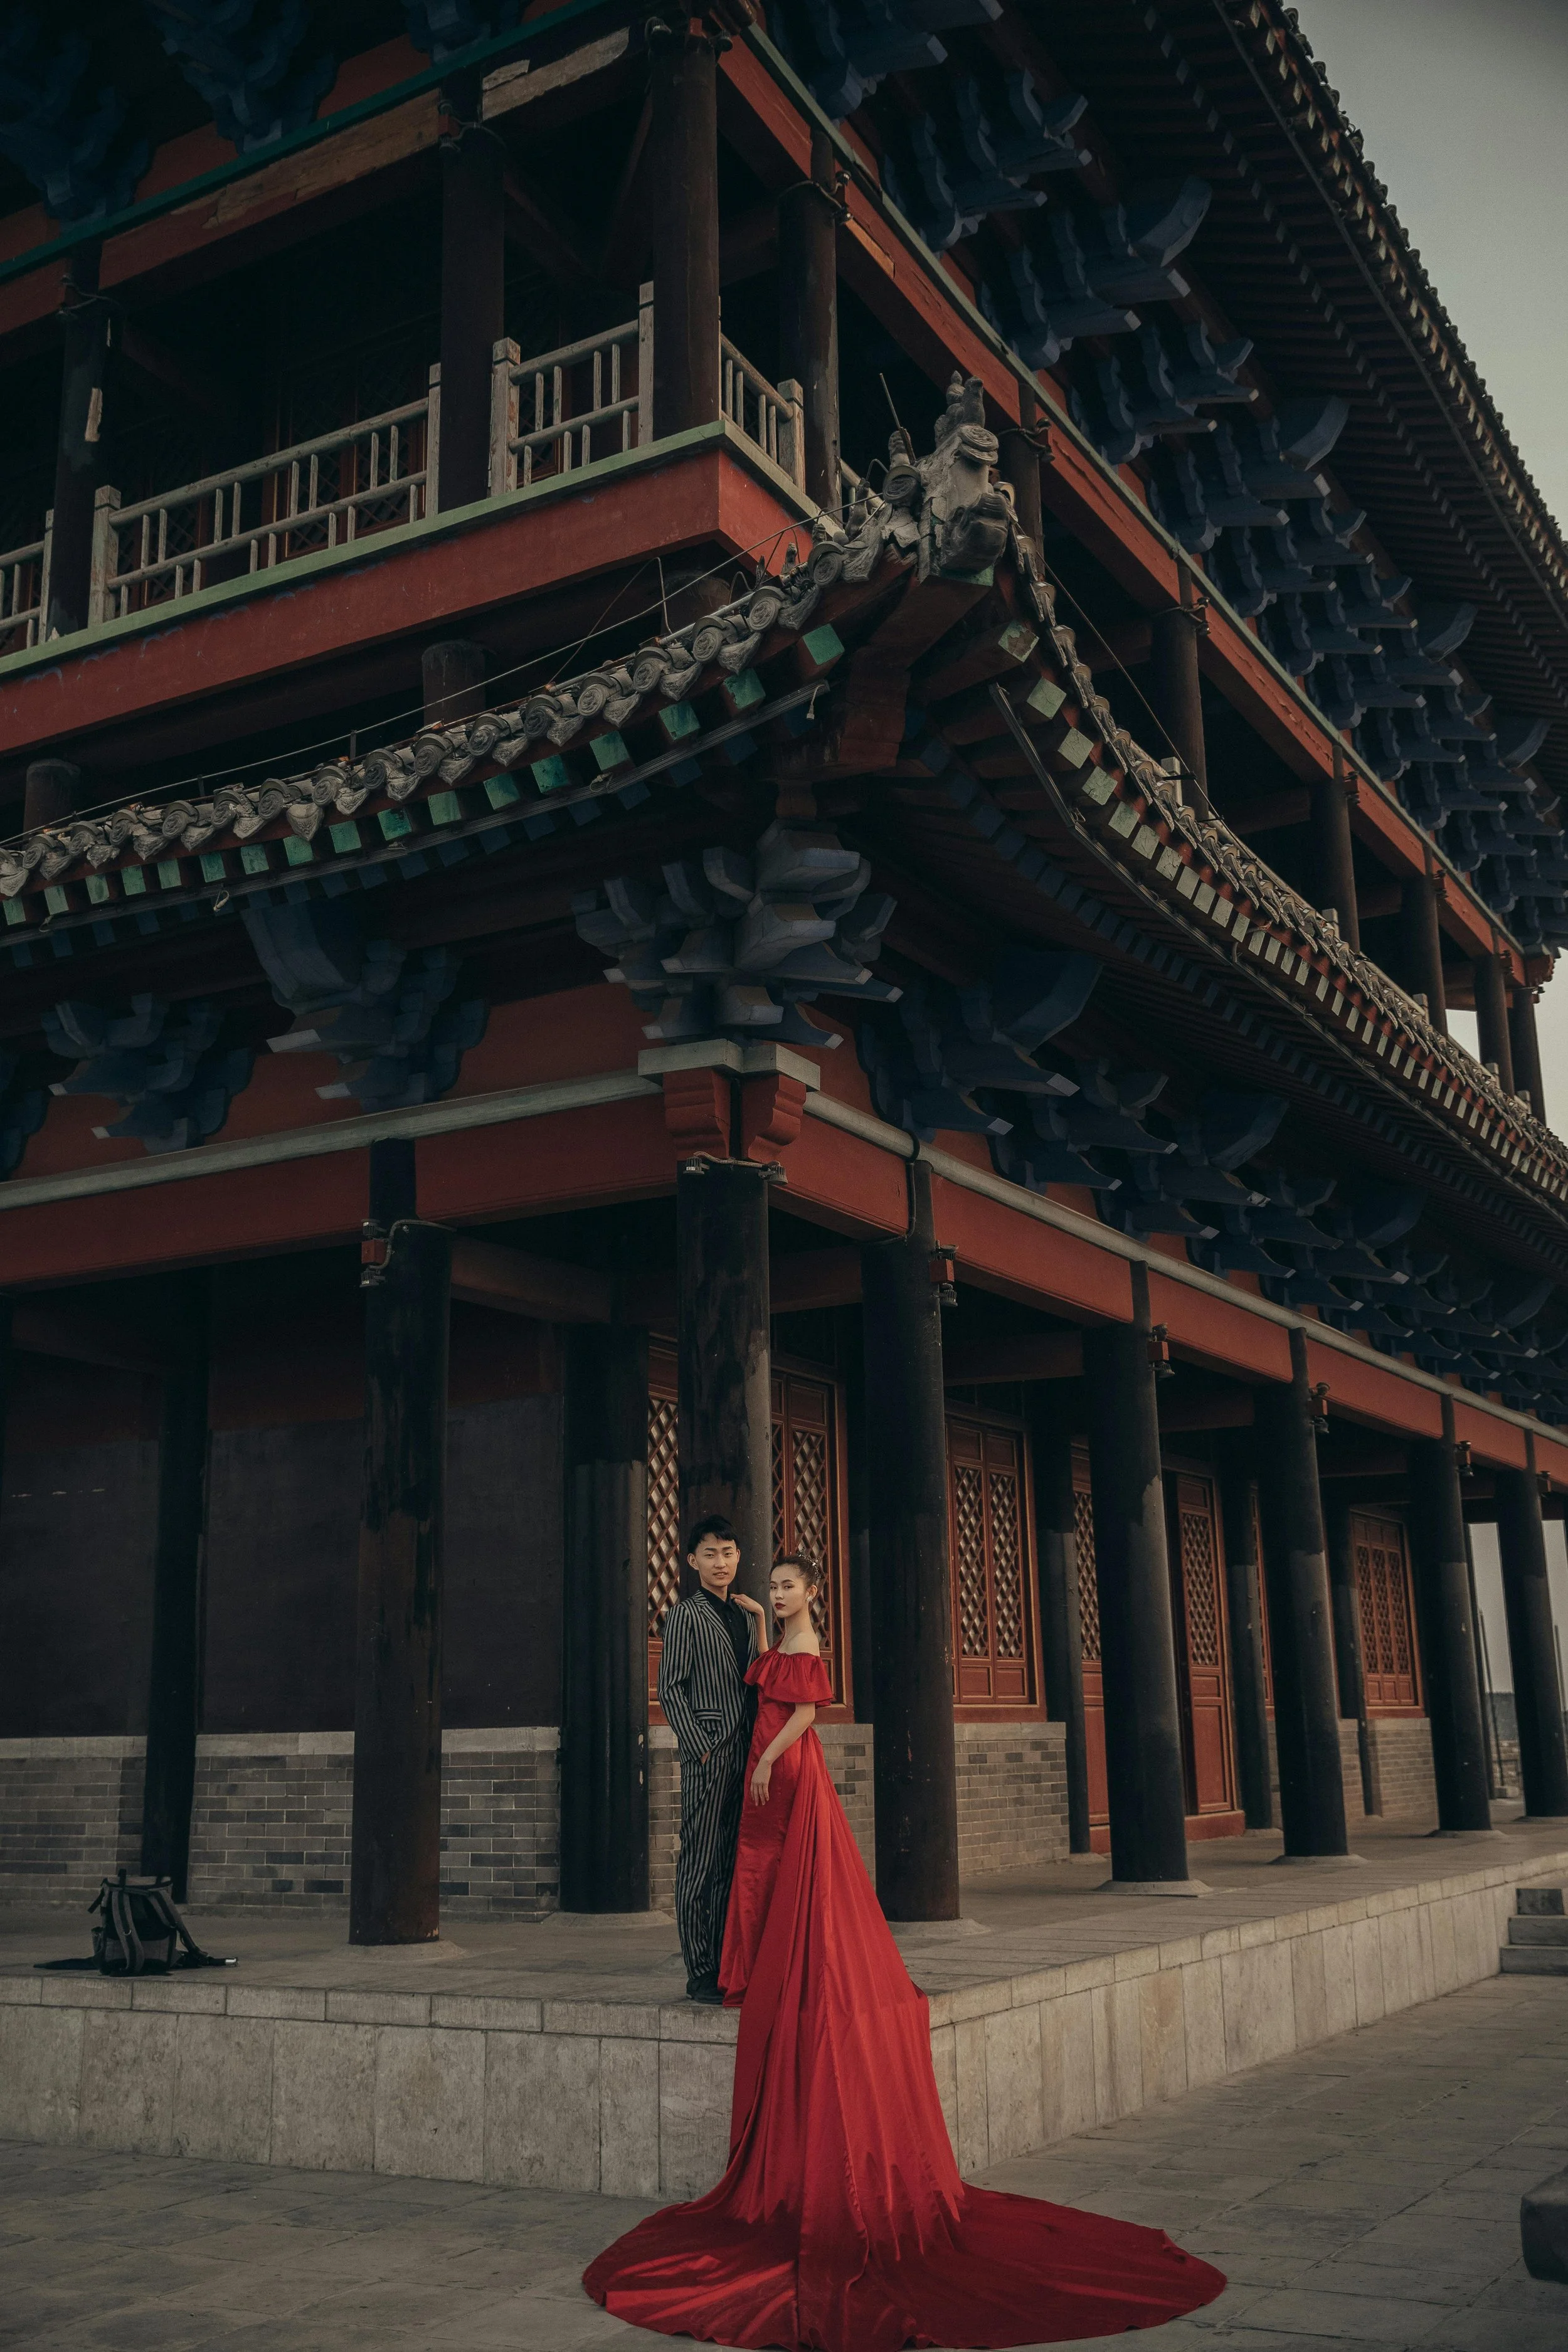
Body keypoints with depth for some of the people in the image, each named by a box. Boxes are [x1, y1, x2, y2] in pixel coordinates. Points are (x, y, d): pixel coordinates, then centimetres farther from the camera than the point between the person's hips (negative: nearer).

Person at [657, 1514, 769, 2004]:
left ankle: (725, 1966, 16)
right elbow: (670, 1690, -6)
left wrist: (760, 1620, 5)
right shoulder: (687, 1615, -2)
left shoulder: (742, 1615, 18)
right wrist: (701, 1746, -12)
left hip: (744, 1754, 7)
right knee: (700, 1864, -3)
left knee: (730, 1864, 9)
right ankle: (701, 1975, 1)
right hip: (708, 1756, -7)